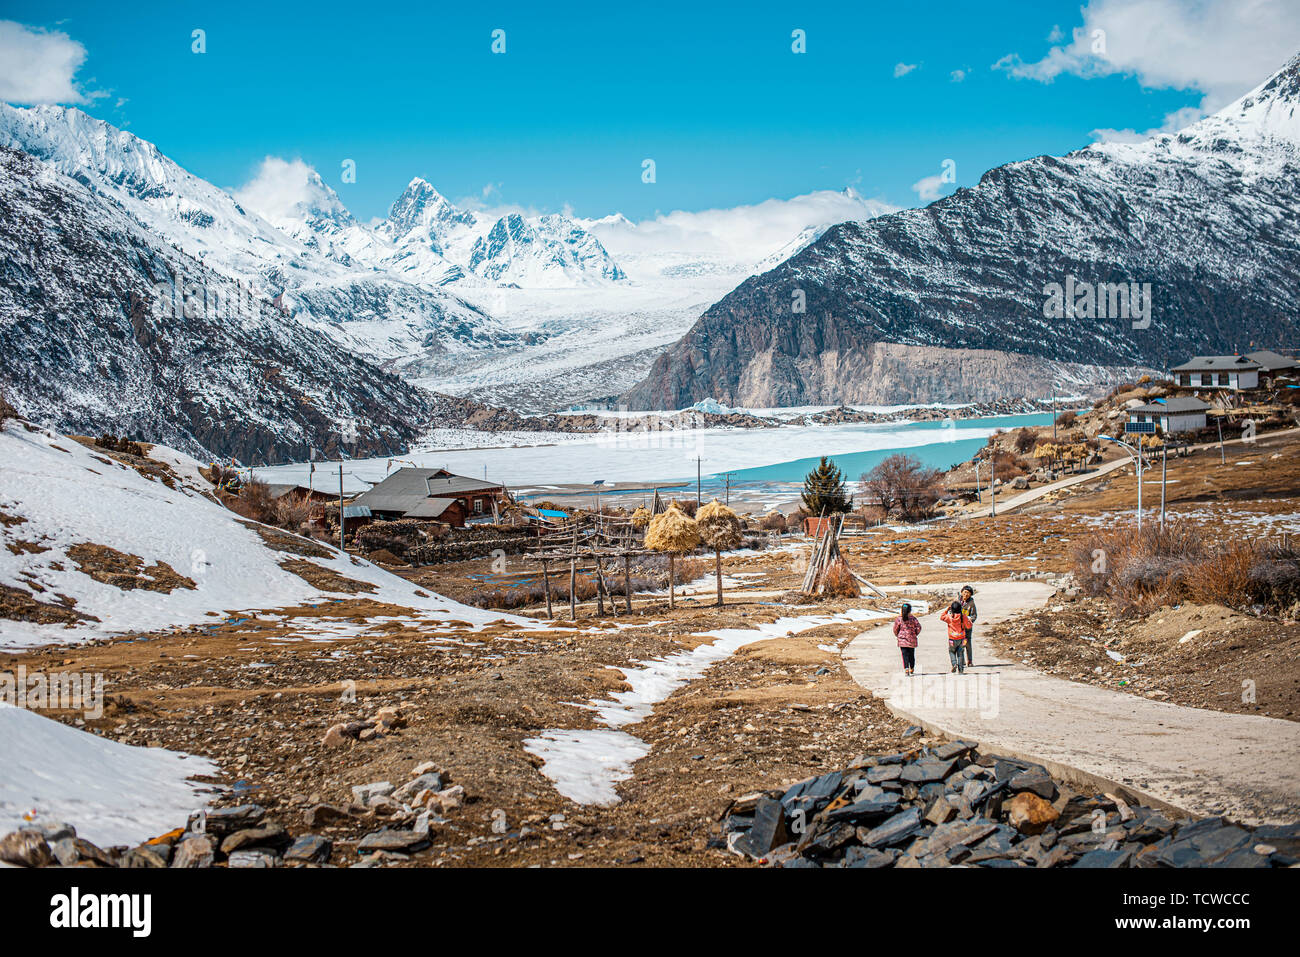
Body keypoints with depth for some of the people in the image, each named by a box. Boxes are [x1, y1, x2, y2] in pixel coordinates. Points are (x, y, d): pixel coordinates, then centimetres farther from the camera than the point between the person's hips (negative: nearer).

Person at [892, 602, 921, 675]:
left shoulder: (898, 619, -6)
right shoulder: (913, 618, -4)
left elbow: (895, 629, 1)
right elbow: (918, 627, -4)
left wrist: (897, 635, 20)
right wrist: (915, 633, 14)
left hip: (902, 640, -1)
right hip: (911, 640, 1)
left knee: (905, 655, -2)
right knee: (911, 655, 15)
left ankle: (906, 669, -18)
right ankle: (912, 669, 26)